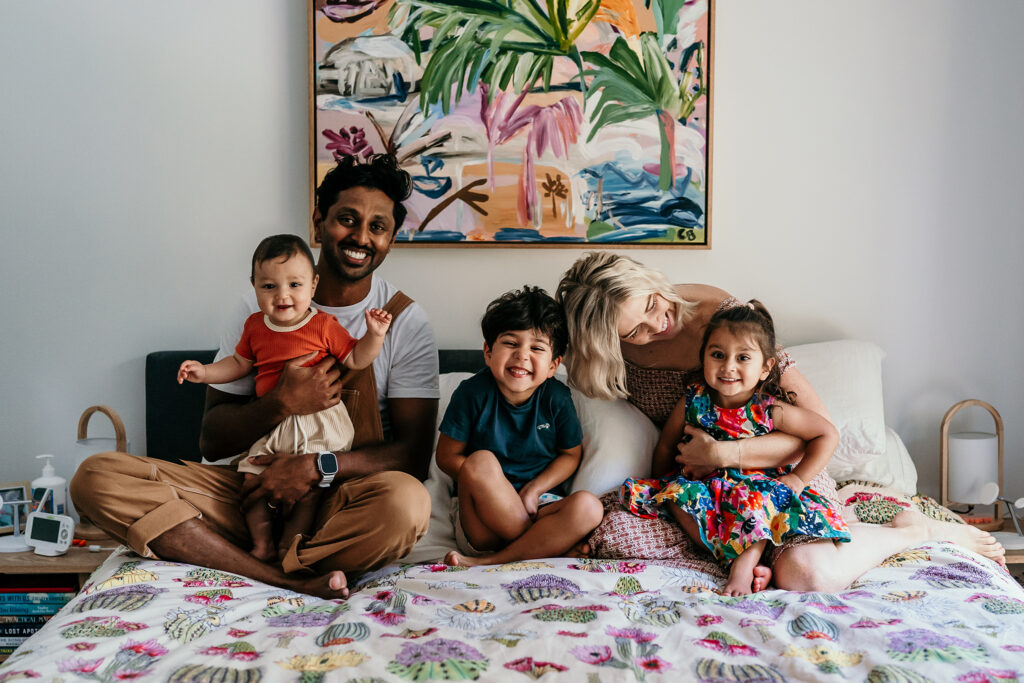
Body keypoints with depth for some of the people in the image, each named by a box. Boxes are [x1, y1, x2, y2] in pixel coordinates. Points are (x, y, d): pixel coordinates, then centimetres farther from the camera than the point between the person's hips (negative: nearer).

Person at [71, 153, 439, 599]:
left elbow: (414, 454, -7)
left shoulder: (404, 321, 0)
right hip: (255, 485, 3)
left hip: (339, 501, -2)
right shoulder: (261, 304, 4)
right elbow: (212, 441, 1)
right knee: (96, 476, -18)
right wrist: (282, 403, -18)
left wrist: (318, 467, -21)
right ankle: (295, 580, -27)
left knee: (406, 501, -37)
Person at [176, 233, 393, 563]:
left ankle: (288, 550, 2)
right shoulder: (255, 326, 7)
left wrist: (374, 335, -16)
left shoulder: (324, 326, -5)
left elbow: (354, 359, -1)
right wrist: (204, 371, 11)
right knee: (253, 479, -2)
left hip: (318, 425, -4)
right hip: (271, 425, 4)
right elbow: (239, 363, 22)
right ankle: (262, 546, 10)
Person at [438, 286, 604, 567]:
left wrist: (533, 490, -10)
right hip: (480, 519, -2)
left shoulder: (557, 398, -3)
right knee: (480, 461, -32)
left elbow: (571, 454, 7)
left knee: (588, 507, -27)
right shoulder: (473, 393, -9)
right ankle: (543, 547, -20)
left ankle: (487, 562, -29)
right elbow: (447, 456, -6)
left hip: (538, 505, 2)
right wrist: (493, 490, -18)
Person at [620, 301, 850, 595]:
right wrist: (663, 490, 3)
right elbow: (665, 447, 7)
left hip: (758, 486, -4)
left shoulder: (771, 411, -14)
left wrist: (797, 478, -10)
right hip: (705, 488, 4)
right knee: (677, 492, -25)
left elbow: (828, 435, -6)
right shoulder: (693, 402, -8)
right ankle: (736, 558, -27)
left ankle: (745, 562, -30)